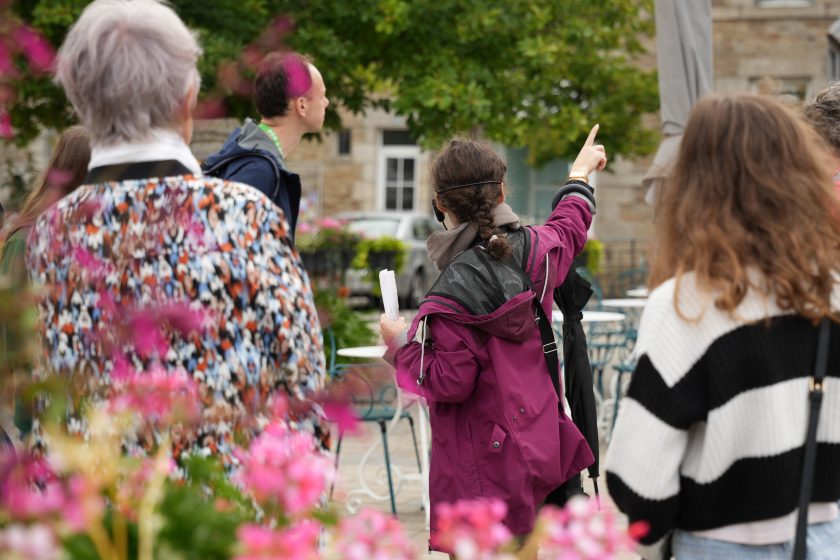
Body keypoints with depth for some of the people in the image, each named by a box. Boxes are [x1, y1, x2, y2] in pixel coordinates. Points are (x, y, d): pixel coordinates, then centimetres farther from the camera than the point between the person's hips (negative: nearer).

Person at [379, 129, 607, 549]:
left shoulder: (453, 291, -19)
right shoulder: (534, 249, 1)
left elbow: (449, 382, -17)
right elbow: (568, 229, 26)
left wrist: (402, 342, -1)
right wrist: (580, 175, 45)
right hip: (538, 447, 7)